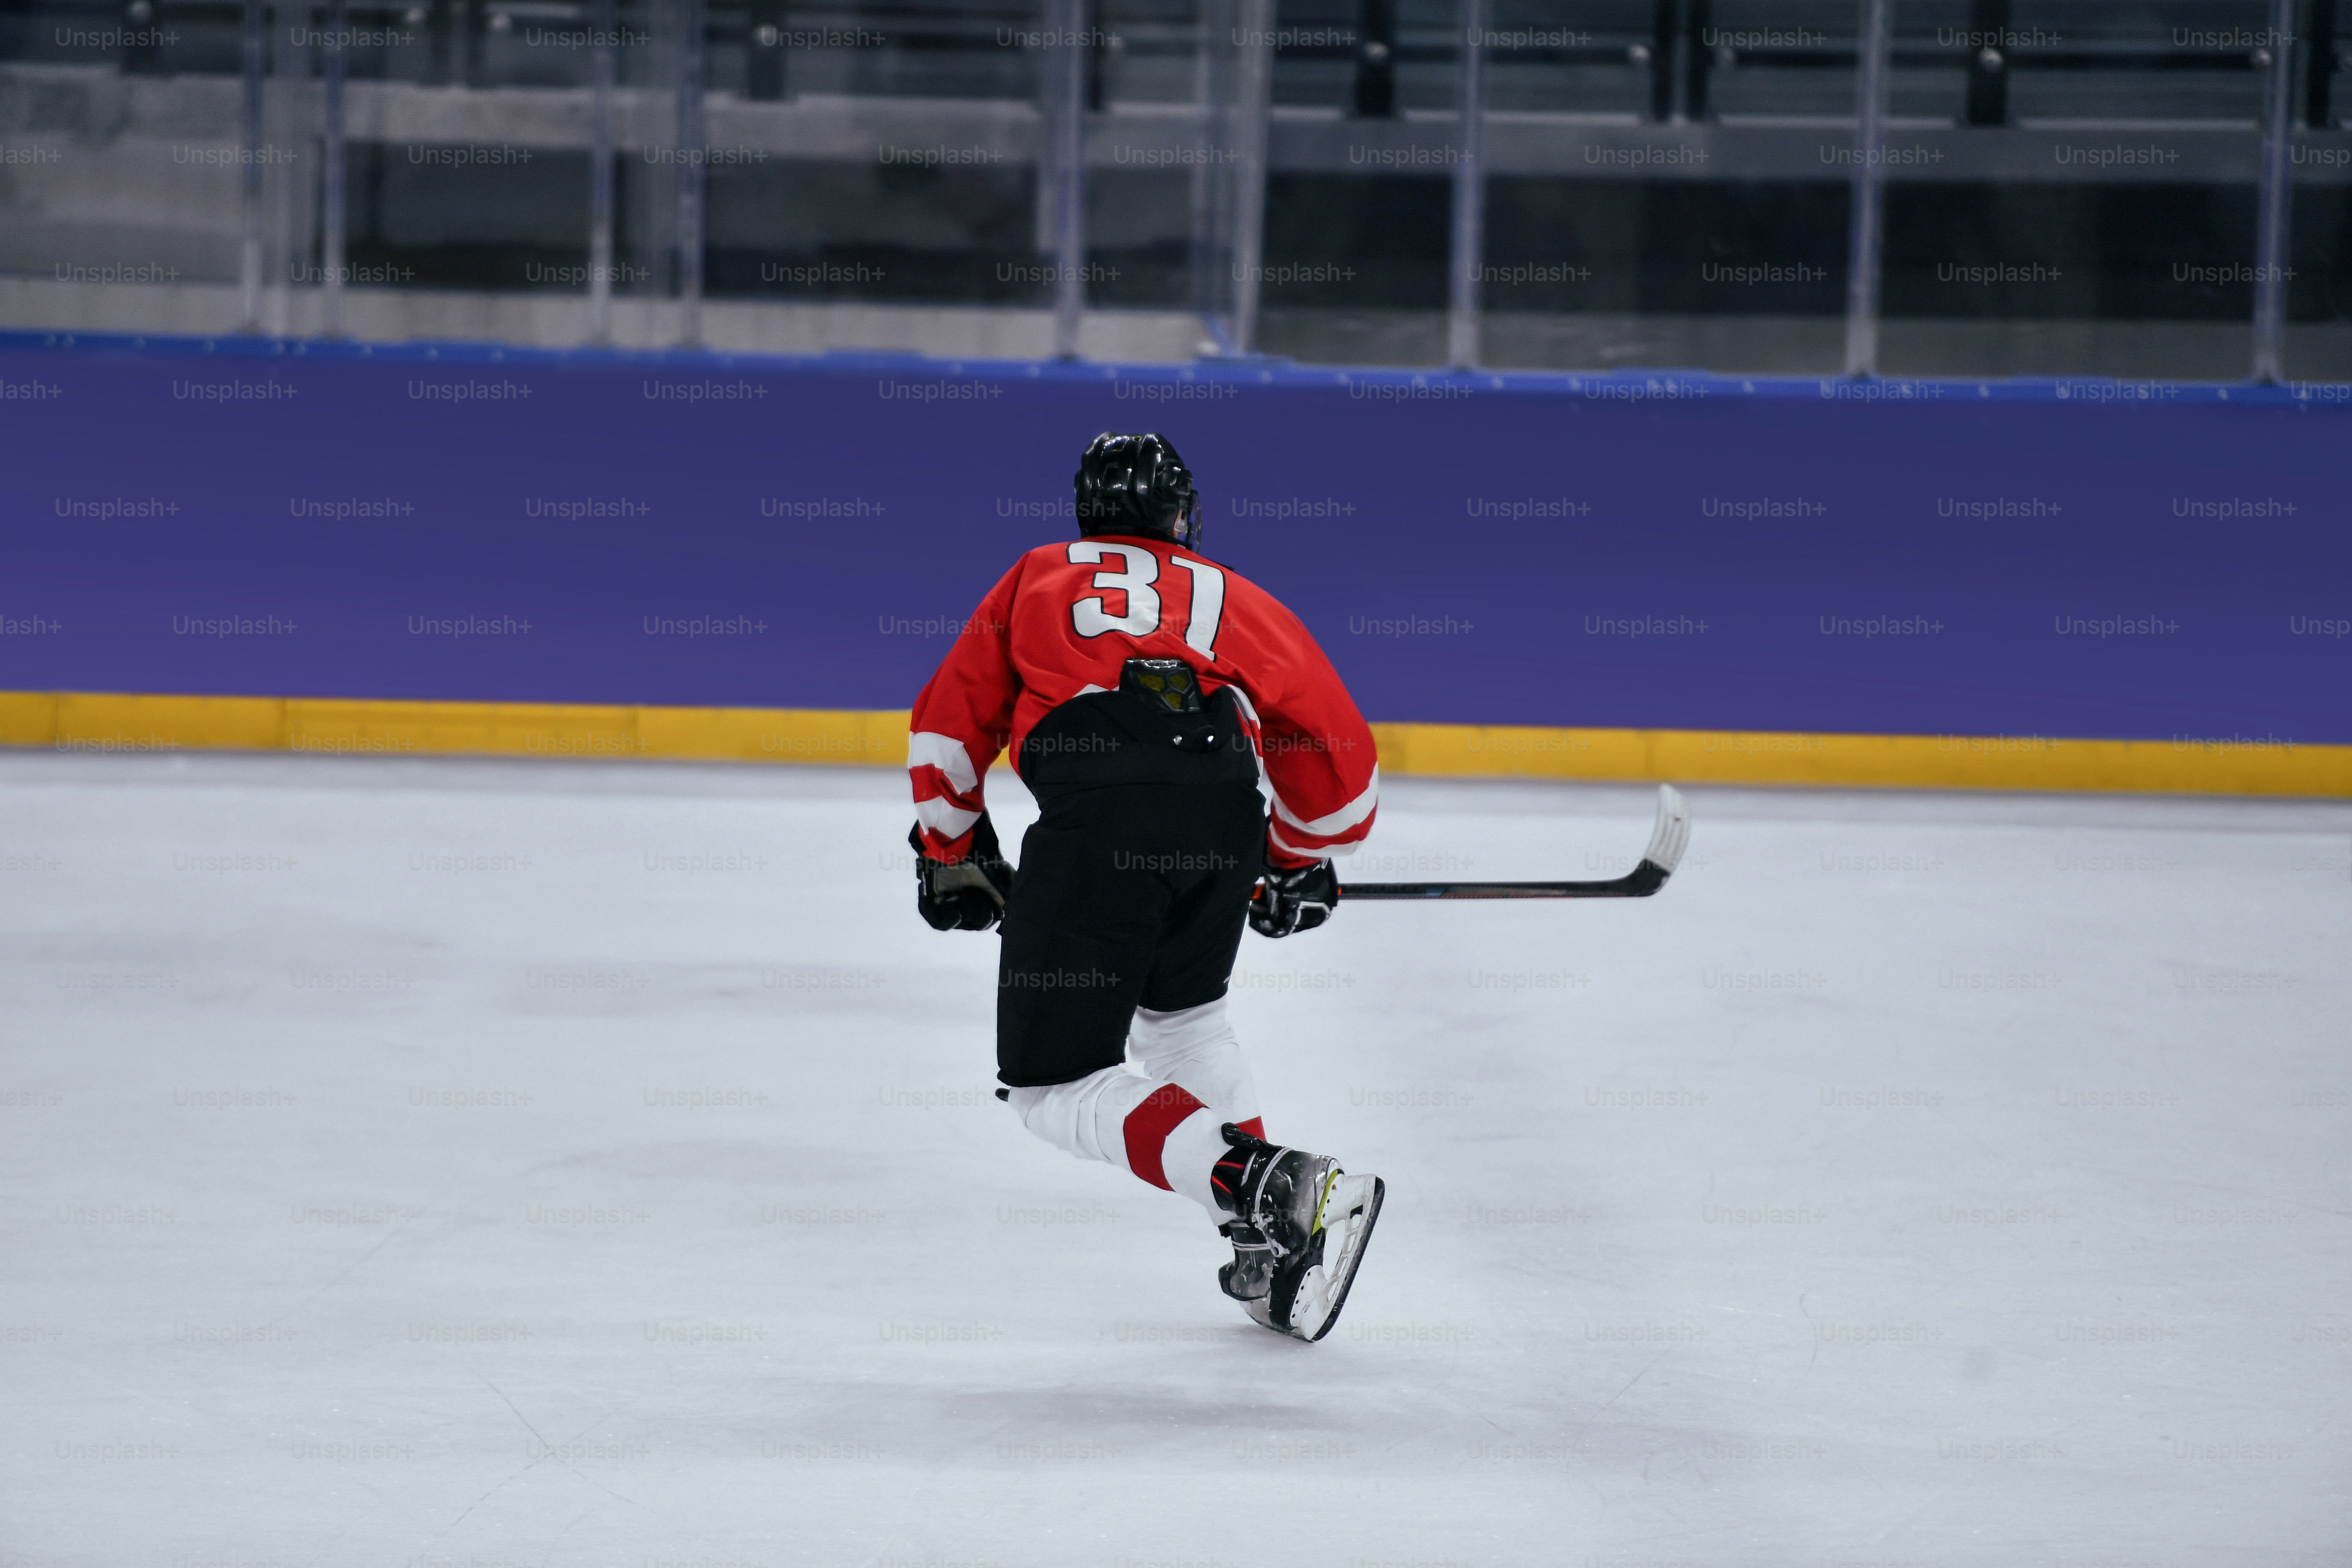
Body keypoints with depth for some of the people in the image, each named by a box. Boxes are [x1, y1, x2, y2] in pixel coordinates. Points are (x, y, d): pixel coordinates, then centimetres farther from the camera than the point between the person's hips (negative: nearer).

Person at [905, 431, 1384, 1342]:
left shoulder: (1036, 581, 32)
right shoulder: (1235, 599, 32)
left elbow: (949, 726, 31)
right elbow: (1336, 747, 30)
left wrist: (952, 856, 45)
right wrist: (1301, 862, 47)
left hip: (1094, 806, -3)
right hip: (1226, 815, 3)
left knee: (1058, 1089, 1)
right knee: (1181, 1014, 31)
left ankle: (1269, 1191, -20)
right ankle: (1275, 1260, 22)